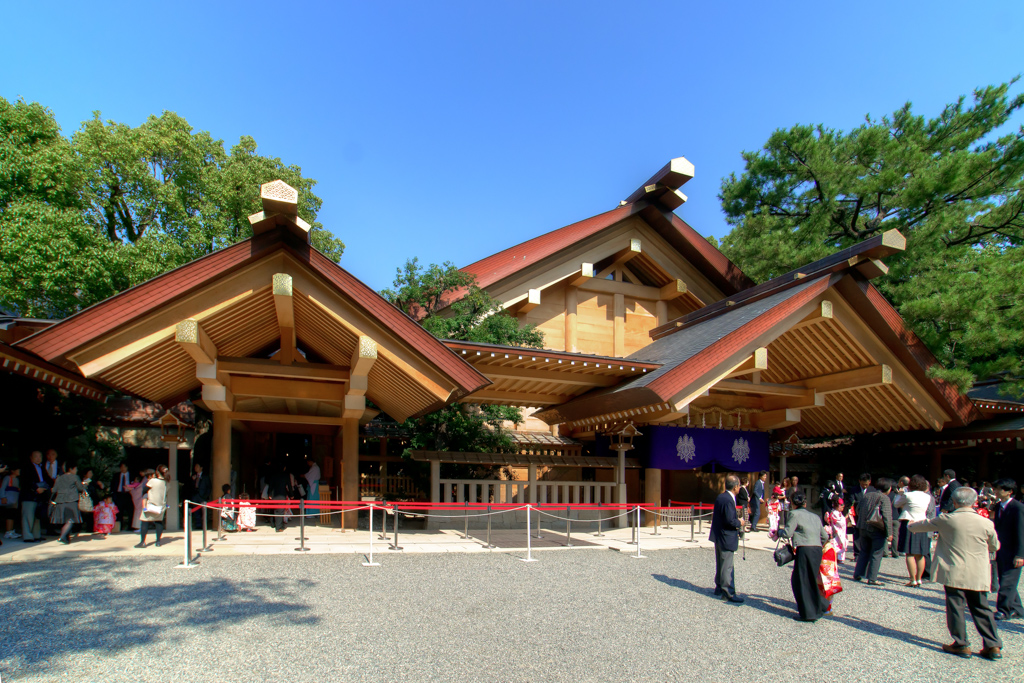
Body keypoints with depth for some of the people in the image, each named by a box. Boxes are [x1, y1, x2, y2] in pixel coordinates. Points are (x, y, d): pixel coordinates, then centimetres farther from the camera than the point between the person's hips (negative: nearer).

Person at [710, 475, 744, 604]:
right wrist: (739, 523, -7)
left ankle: (719, 587, 30)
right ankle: (728, 592, 3)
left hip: (718, 535, 10)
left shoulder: (720, 497, 6)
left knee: (720, 564, 19)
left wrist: (736, 521, 11)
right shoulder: (728, 500, -23)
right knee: (727, 566, -2)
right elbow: (730, 521, -27)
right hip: (726, 537, -10)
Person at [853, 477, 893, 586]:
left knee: (864, 552, 17)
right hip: (877, 530, -6)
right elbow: (887, 517, -17)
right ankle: (872, 578, 3)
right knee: (876, 554, 2)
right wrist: (889, 533, -15)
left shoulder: (867, 495, 10)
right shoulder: (884, 498, -11)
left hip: (864, 528, 6)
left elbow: (858, 509, 17)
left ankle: (857, 574, 19)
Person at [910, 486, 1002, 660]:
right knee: (982, 608, 13)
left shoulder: (946, 520, -8)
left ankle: (961, 644, 10)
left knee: (955, 607, 6)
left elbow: (920, 526, 7)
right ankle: (993, 645, 15)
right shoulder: (986, 523, -3)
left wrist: (912, 526, 30)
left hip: (954, 573, -3)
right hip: (978, 575, 3)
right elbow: (995, 546, 14)